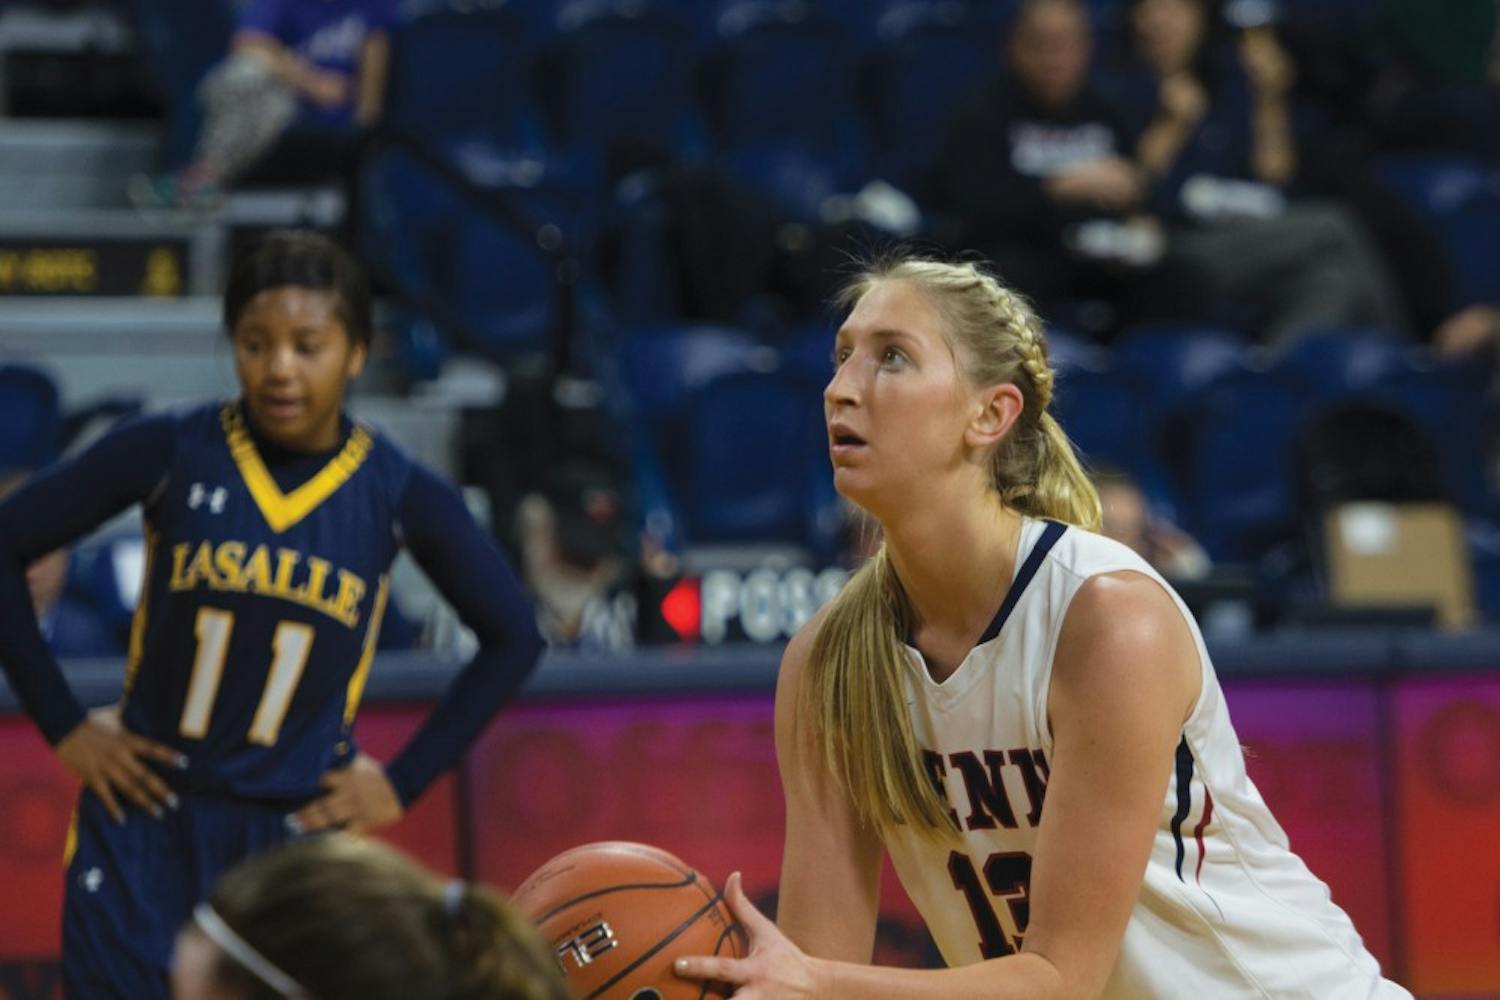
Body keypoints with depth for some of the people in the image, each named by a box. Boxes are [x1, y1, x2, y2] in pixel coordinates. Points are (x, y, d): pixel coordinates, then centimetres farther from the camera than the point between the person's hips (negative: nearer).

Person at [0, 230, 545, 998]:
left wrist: (404, 782, 2)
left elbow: (511, 638, 6)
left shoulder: (399, 495, -5)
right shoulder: (169, 453, -7)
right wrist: (63, 725, -3)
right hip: (143, 823, 0)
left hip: (299, 837, 0)